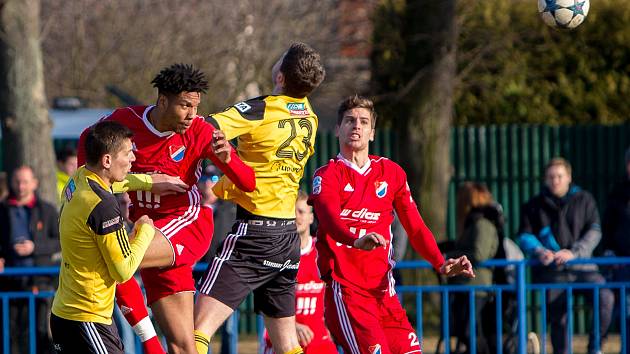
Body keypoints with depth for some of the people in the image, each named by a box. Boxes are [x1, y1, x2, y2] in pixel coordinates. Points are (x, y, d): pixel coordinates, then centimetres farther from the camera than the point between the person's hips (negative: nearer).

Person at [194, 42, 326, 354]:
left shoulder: (260, 110, -13)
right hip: (288, 235, 8)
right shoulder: (310, 119, 11)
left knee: (200, 328, -12)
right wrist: (219, 188, 16)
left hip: (253, 231, -8)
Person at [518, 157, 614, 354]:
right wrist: (539, 251, -17)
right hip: (552, 271, 1)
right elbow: (525, 236, 6)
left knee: (605, 297, -25)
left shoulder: (584, 200, 8)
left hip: (582, 267, -1)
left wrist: (573, 252, -18)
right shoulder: (534, 206, 11)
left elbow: (594, 232, -1)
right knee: (558, 319, 2)